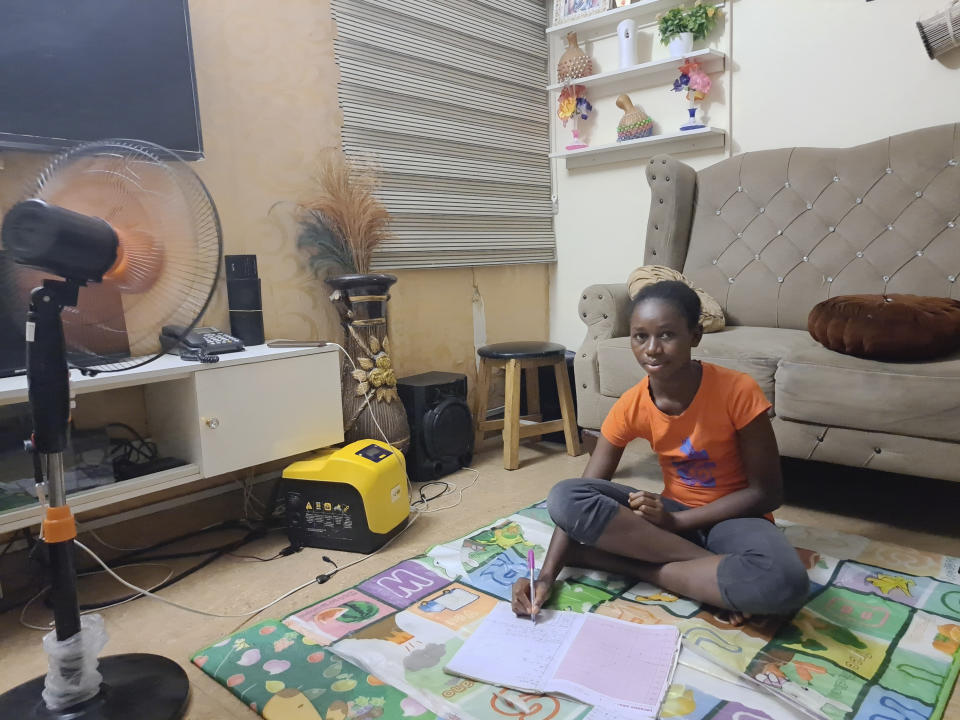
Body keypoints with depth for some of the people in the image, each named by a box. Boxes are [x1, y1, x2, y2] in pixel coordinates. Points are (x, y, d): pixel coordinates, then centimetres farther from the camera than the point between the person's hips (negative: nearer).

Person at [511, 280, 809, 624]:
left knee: (783, 582, -38)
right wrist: (547, 575, -25)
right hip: (672, 514, 3)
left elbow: (767, 492, -13)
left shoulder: (738, 390, -20)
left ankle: (631, 564, -21)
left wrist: (675, 521, -21)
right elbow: (576, 503, -11)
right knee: (564, 496, -23)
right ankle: (714, 567, -20)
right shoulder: (630, 406, -11)